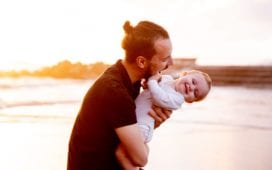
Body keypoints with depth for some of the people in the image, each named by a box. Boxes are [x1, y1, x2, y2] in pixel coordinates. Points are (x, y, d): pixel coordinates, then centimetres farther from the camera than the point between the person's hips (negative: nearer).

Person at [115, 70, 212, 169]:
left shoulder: (178, 99, -13)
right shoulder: (166, 78, 9)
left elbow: (160, 99, -28)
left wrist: (152, 81, -18)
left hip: (141, 126, -9)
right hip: (131, 122, 9)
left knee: (121, 152, -23)